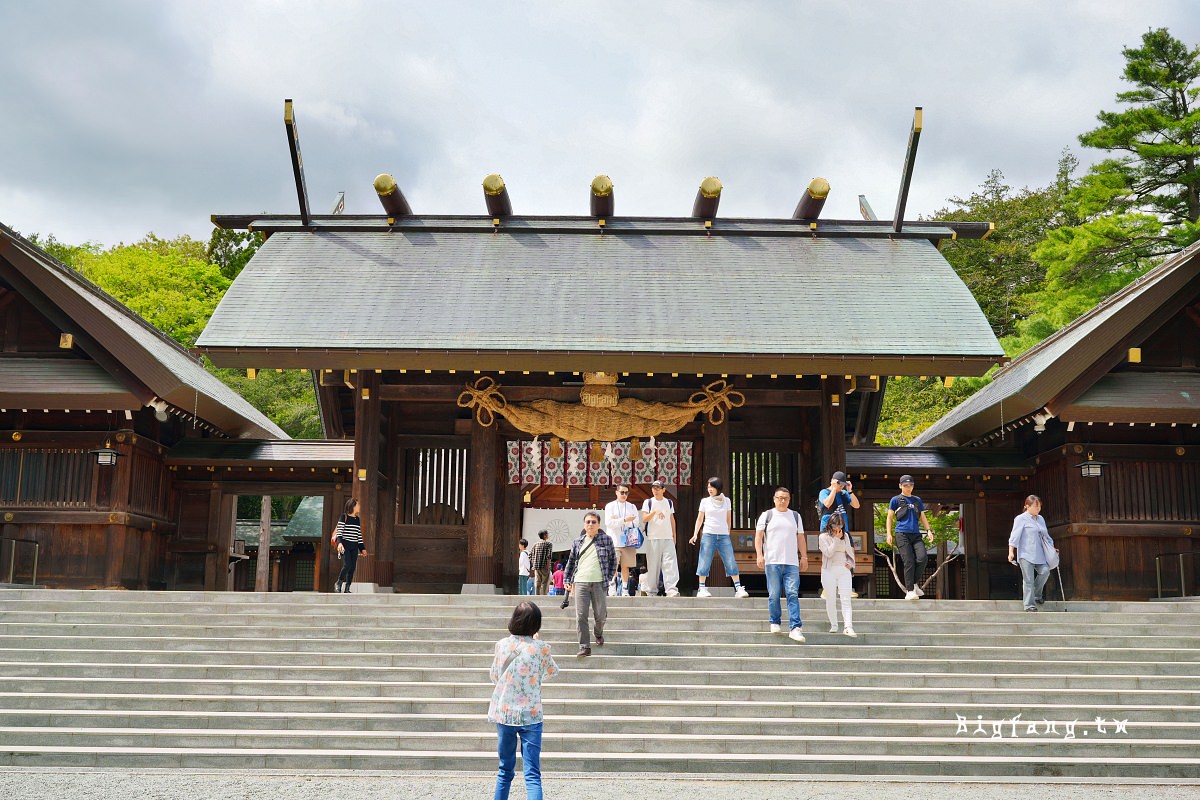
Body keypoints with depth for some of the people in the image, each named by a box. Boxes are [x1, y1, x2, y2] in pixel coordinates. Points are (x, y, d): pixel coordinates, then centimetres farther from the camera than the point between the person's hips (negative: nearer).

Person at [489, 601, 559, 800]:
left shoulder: (502, 645, -5)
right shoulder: (541, 648, -9)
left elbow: (494, 676, 8)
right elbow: (552, 672, 11)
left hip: (503, 714, 2)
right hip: (530, 715, -2)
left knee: (505, 771, 17)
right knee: (532, 775, -4)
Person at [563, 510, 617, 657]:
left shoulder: (606, 539, 6)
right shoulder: (577, 542, 11)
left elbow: (613, 560, 11)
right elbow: (571, 562, 18)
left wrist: (609, 577, 5)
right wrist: (567, 580, 12)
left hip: (599, 583, -1)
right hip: (580, 583, 1)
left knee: (601, 615, 5)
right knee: (581, 616, -5)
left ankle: (598, 633, 37)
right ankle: (585, 647, -1)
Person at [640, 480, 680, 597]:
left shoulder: (669, 502, 14)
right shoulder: (648, 502, 4)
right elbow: (644, 519, -7)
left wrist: (674, 535, 17)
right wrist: (655, 512, -23)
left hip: (668, 538, 2)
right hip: (653, 538, -2)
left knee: (671, 564, -9)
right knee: (653, 565, -1)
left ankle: (672, 590, -14)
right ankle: (651, 590, 10)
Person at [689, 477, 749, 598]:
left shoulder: (726, 501, 9)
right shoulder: (705, 501, 6)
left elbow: (729, 519, 16)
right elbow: (700, 519, 8)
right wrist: (695, 534, -2)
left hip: (723, 535, 1)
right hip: (709, 534, -1)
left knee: (731, 562, -4)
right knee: (705, 562, -4)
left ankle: (738, 588, -3)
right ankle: (702, 588, 1)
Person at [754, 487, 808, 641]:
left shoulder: (795, 516, 17)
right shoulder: (766, 515, 8)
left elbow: (800, 538, 18)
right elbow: (758, 536, 3)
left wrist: (804, 556, 12)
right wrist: (760, 555, -8)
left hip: (792, 563, 1)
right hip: (772, 562, -1)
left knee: (793, 594, -8)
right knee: (773, 595, 1)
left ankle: (795, 628, -13)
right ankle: (775, 623, 16)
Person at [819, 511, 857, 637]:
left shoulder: (845, 536, 15)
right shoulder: (823, 537, 1)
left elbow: (850, 551, 23)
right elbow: (828, 553, -10)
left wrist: (850, 563, 6)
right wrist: (836, 539, -10)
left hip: (844, 570, 3)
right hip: (829, 570, -3)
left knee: (846, 599, -9)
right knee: (831, 599, 0)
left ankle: (848, 627, -18)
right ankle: (833, 625, 10)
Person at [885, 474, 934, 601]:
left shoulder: (917, 500, 20)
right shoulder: (896, 500, 9)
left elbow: (923, 517, 24)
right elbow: (890, 517, 9)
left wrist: (928, 530, 10)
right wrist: (889, 534, 0)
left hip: (916, 534, 4)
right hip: (902, 533, -4)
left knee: (922, 558, -15)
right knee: (909, 562, -10)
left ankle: (915, 584, 4)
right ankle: (909, 590, -5)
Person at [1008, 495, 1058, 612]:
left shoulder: (1040, 519, 17)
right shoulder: (1021, 519, -3)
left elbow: (1046, 536, 28)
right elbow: (1014, 536, -9)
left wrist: (1053, 549, 27)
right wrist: (1011, 551, -17)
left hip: (1039, 554, 6)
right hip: (1025, 554, -6)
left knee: (1045, 571, -12)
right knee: (1028, 579, -6)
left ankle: (1036, 596, 9)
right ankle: (1029, 605, -2)